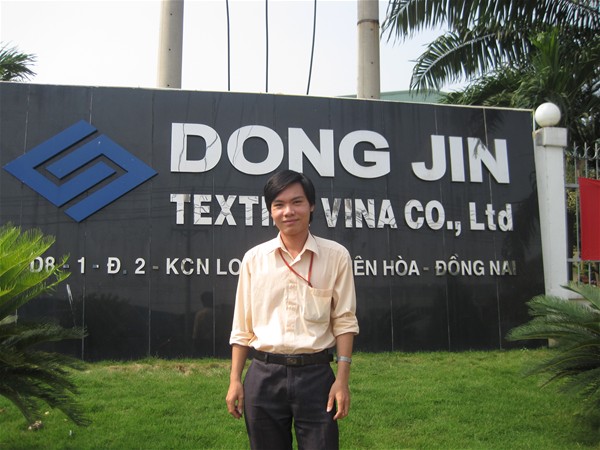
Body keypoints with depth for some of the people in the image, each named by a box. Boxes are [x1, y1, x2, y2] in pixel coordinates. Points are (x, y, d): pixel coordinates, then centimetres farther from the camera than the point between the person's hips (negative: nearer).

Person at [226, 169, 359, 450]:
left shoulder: (336, 256, -1)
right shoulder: (254, 258, 3)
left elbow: (344, 321, 1)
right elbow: (242, 326, 7)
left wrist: (342, 379, -5)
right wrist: (235, 380, 6)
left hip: (316, 374, -1)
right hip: (264, 375, 2)